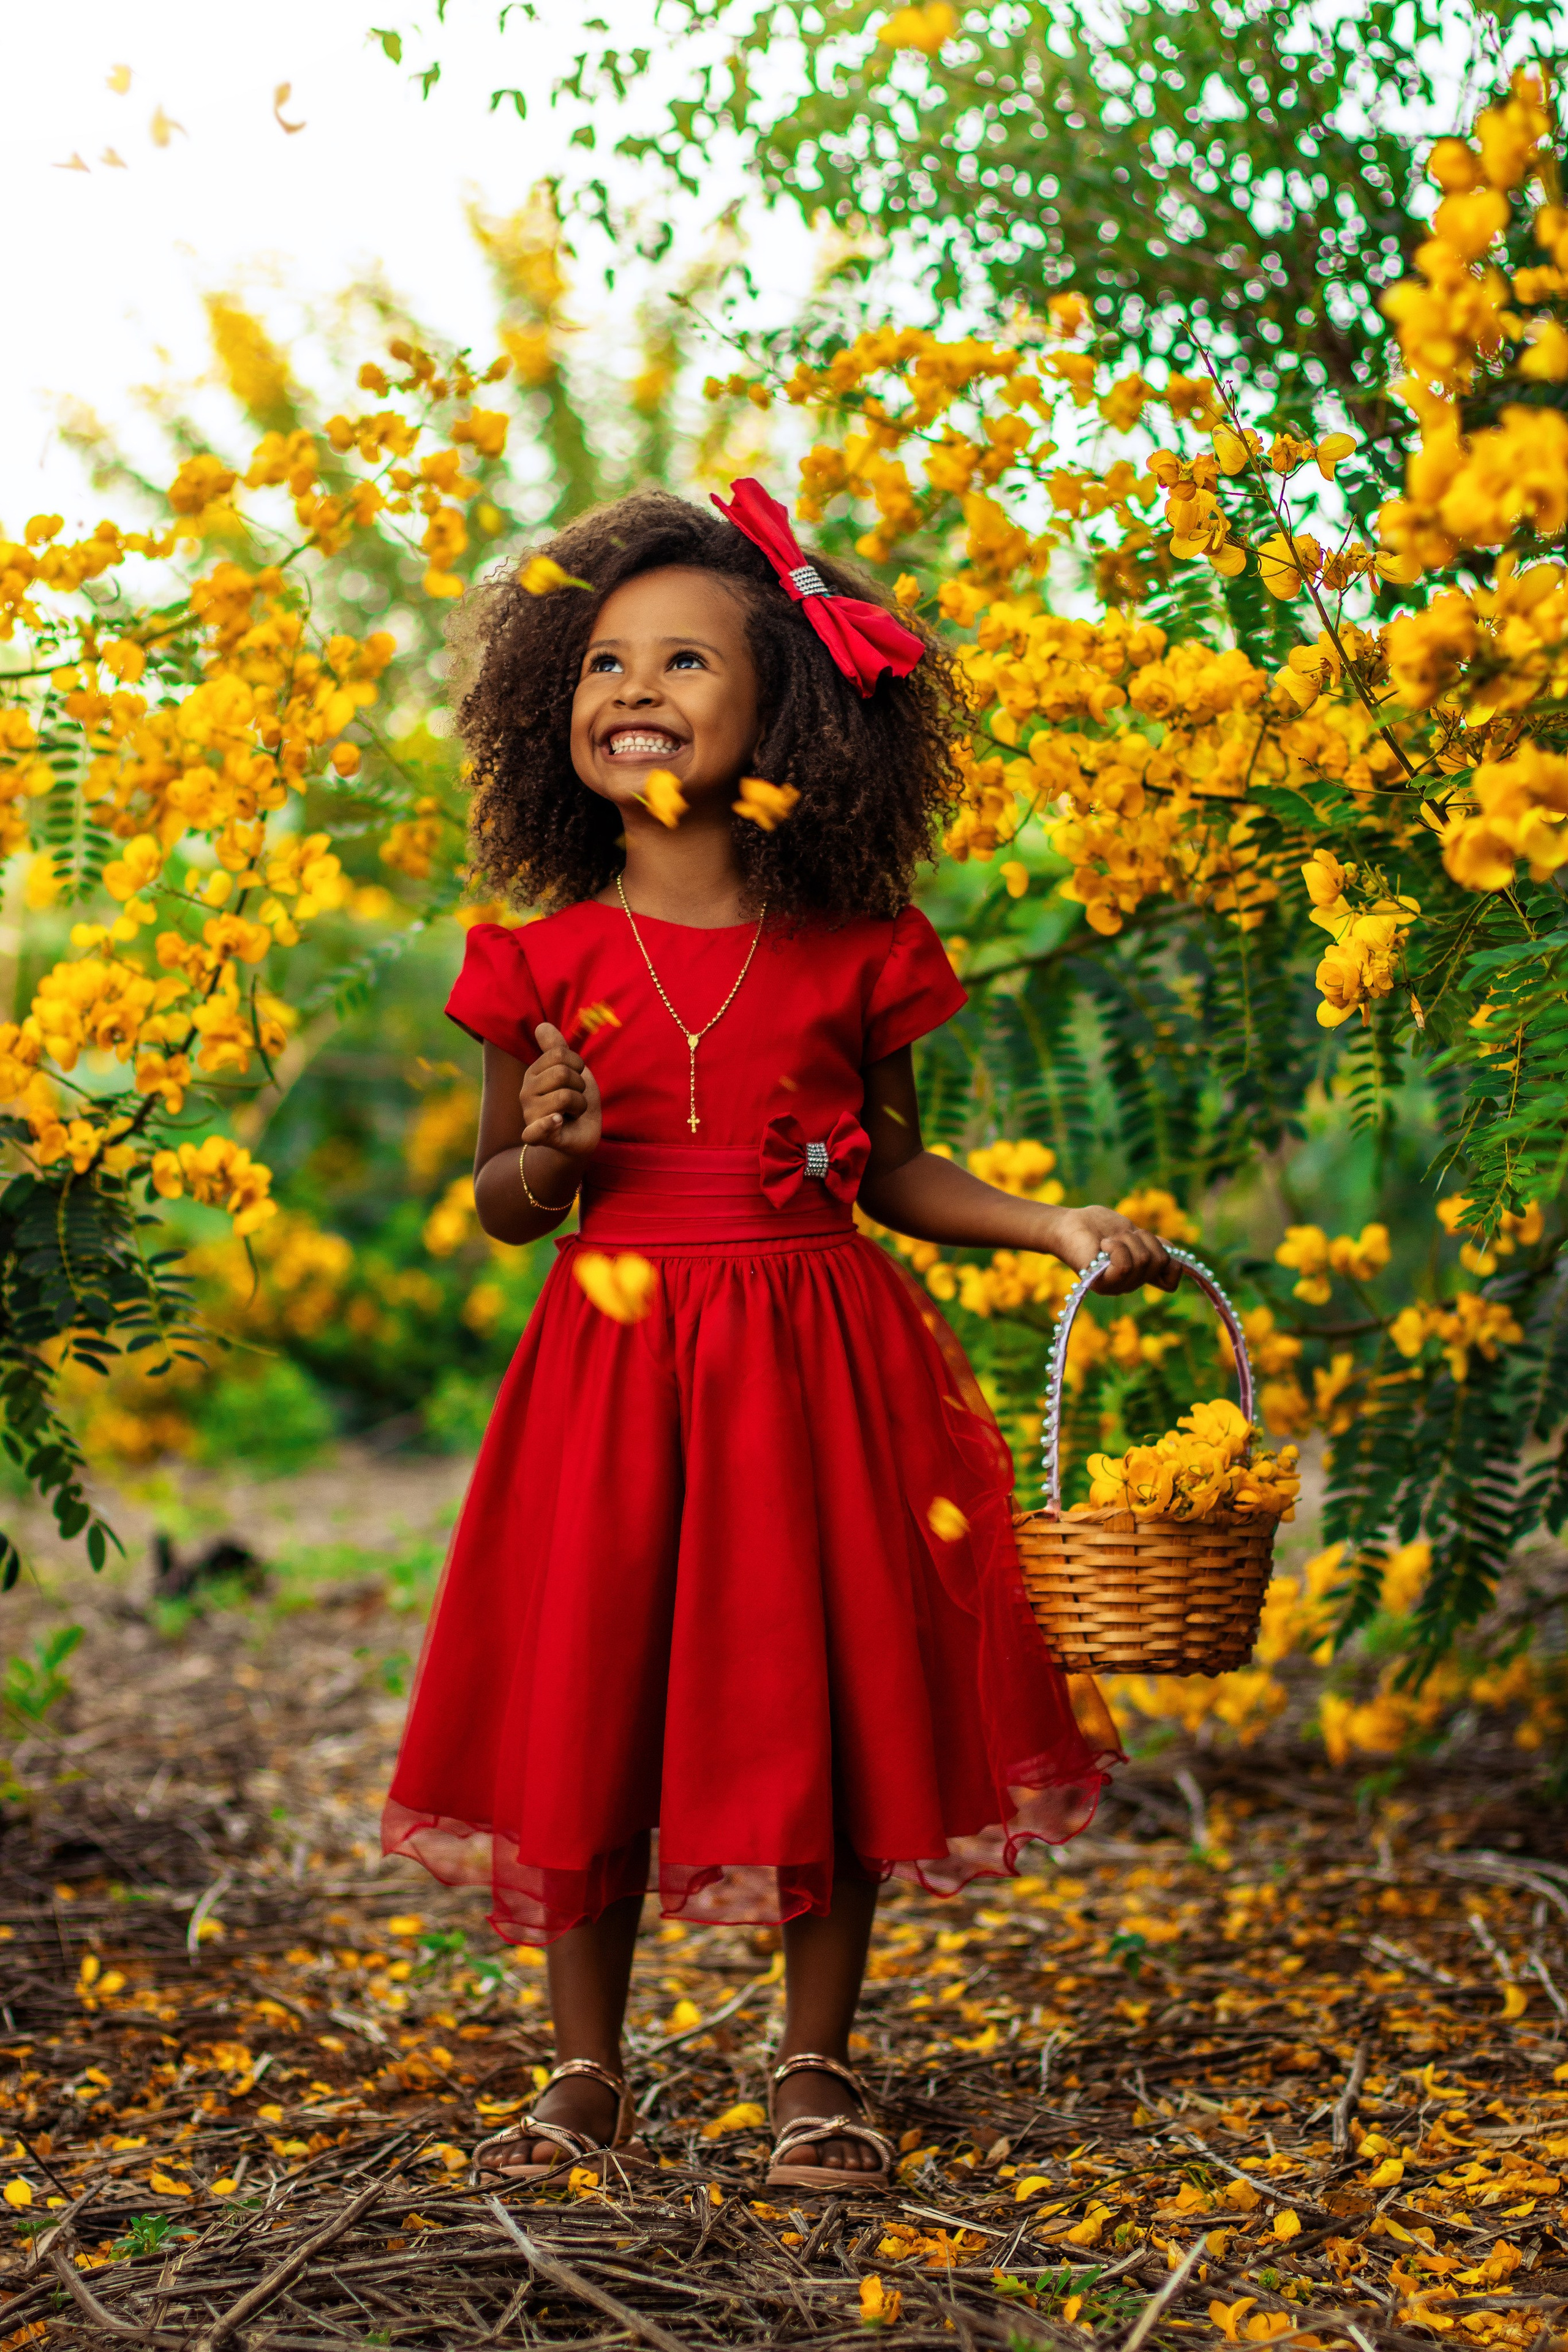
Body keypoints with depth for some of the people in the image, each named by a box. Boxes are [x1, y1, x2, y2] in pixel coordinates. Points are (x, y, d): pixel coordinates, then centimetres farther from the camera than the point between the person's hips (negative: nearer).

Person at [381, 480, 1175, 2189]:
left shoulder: (856, 955, 0)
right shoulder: (549, 959, 0)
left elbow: (890, 1169, 10)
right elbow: (499, 1202, 8)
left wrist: (1057, 1228, 0)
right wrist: (545, 1155, -13)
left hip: (817, 1364, 0)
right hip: (609, 1366, 0)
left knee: (825, 1700, 5)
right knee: (588, 1702, 5)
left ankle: (818, 2068, 23)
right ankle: (586, 2076, 22)